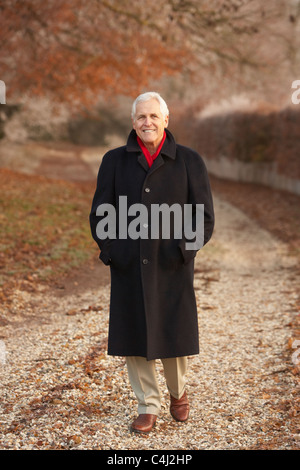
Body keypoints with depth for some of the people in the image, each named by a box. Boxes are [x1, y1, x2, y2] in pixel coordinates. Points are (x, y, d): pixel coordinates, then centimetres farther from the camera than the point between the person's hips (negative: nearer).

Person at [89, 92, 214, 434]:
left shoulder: (189, 162, 1)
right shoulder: (114, 161, 5)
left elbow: (204, 217, 1)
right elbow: (99, 214, 7)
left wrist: (182, 250, -11)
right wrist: (111, 251, -6)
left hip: (172, 268, -1)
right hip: (129, 268, 1)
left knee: (174, 336, 5)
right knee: (134, 337, 5)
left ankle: (178, 391, 34)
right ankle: (147, 408, 20)